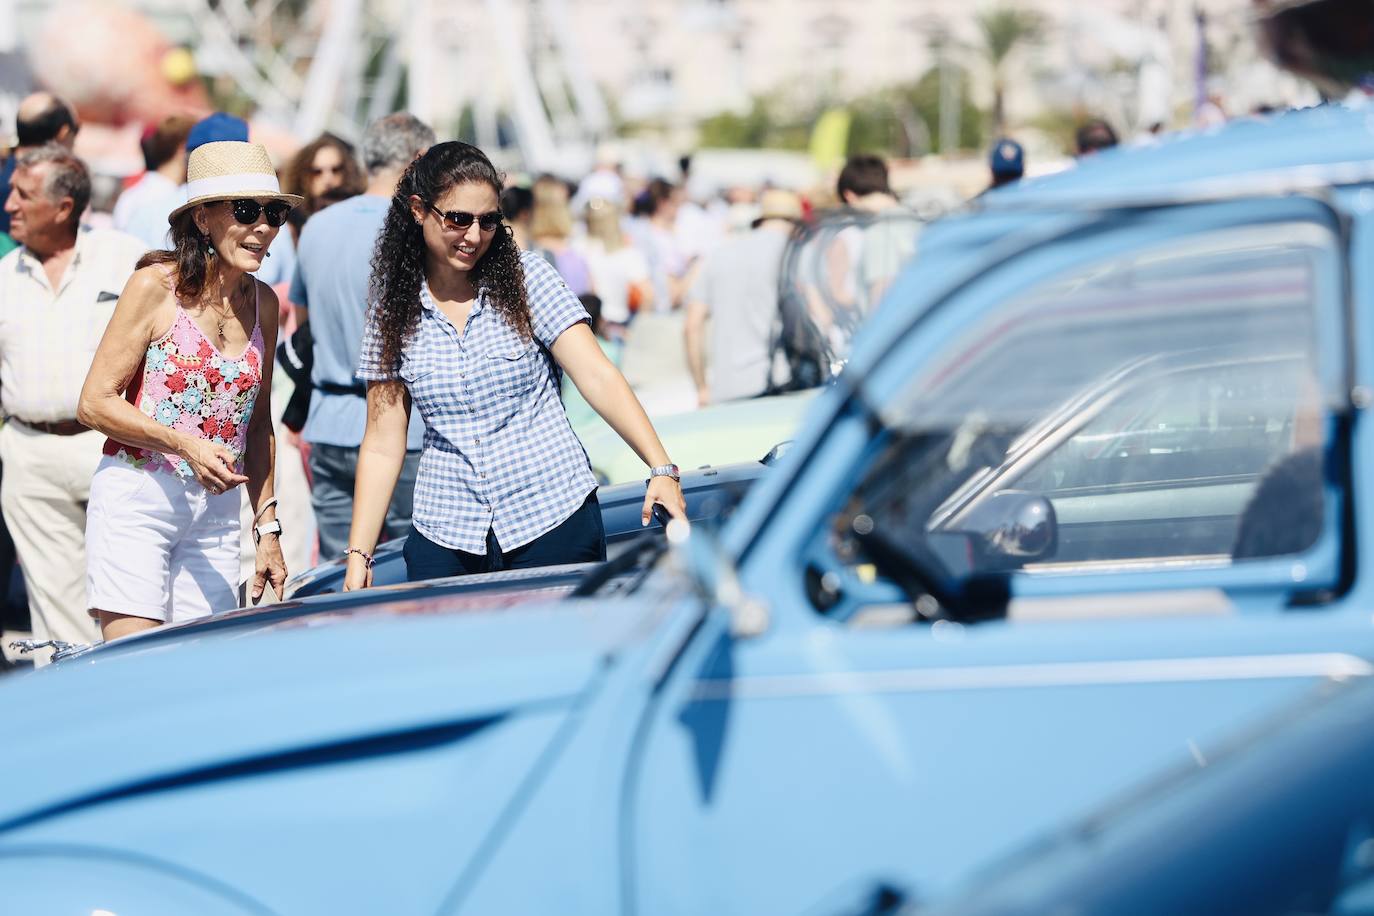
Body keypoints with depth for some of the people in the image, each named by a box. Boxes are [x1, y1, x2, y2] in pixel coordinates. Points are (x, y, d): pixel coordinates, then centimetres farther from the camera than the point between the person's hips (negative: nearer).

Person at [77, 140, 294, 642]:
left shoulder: (263, 303, 9)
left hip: (215, 510, 5)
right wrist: (185, 444, -20)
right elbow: (95, 403, -8)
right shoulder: (155, 286, -7)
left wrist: (267, 527, 14)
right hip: (136, 502, -5)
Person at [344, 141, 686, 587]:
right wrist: (358, 555, -1)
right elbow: (382, 446, 6)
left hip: (552, 518, -2)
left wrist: (661, 468, -22)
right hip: (447, 531, 2)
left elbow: (597, 376, -10)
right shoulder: (393, 309, 4)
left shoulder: (526, 277, -2)